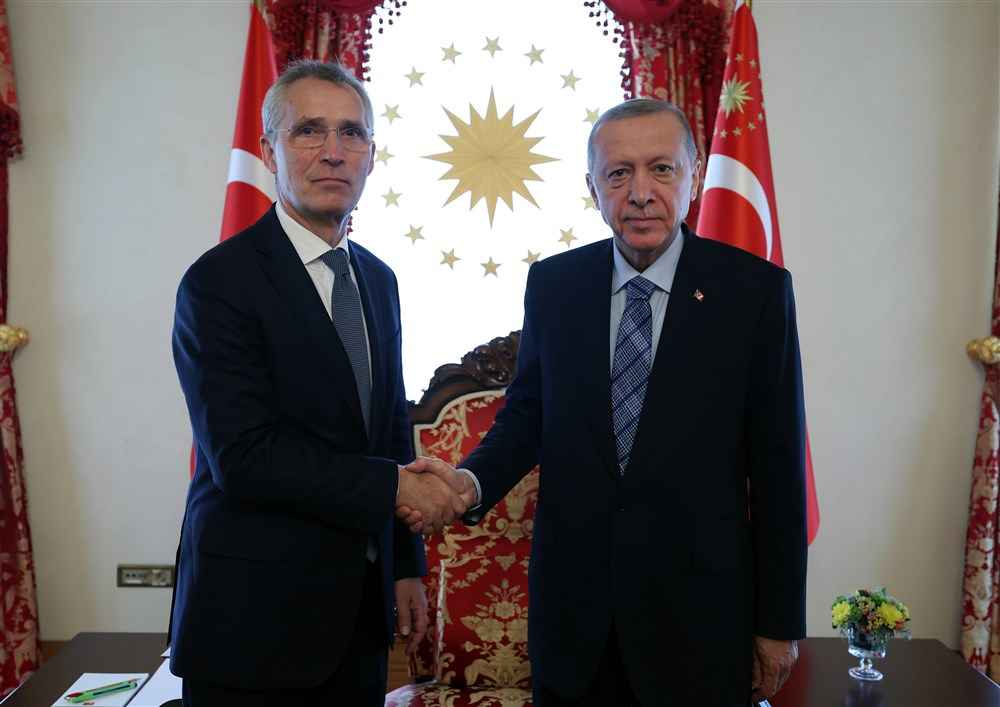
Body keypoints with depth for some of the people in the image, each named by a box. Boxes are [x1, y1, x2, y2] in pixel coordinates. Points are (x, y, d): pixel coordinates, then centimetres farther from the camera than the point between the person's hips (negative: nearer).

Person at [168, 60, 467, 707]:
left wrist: (407, 565, 12)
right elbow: (243, 455, -21)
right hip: (258, 615, -6)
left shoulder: (378, 279, 10)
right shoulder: (219, 281, -13)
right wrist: (394, 485, -16)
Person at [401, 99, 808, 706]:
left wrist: (779, 621, -2)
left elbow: (778, 464, -5)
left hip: (698, 608, -2)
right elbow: (528, 411, 8)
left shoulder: (755, 289, -8)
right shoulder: (553, 284, 0)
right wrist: (471, 482, -13)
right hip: (573, 606, 2)